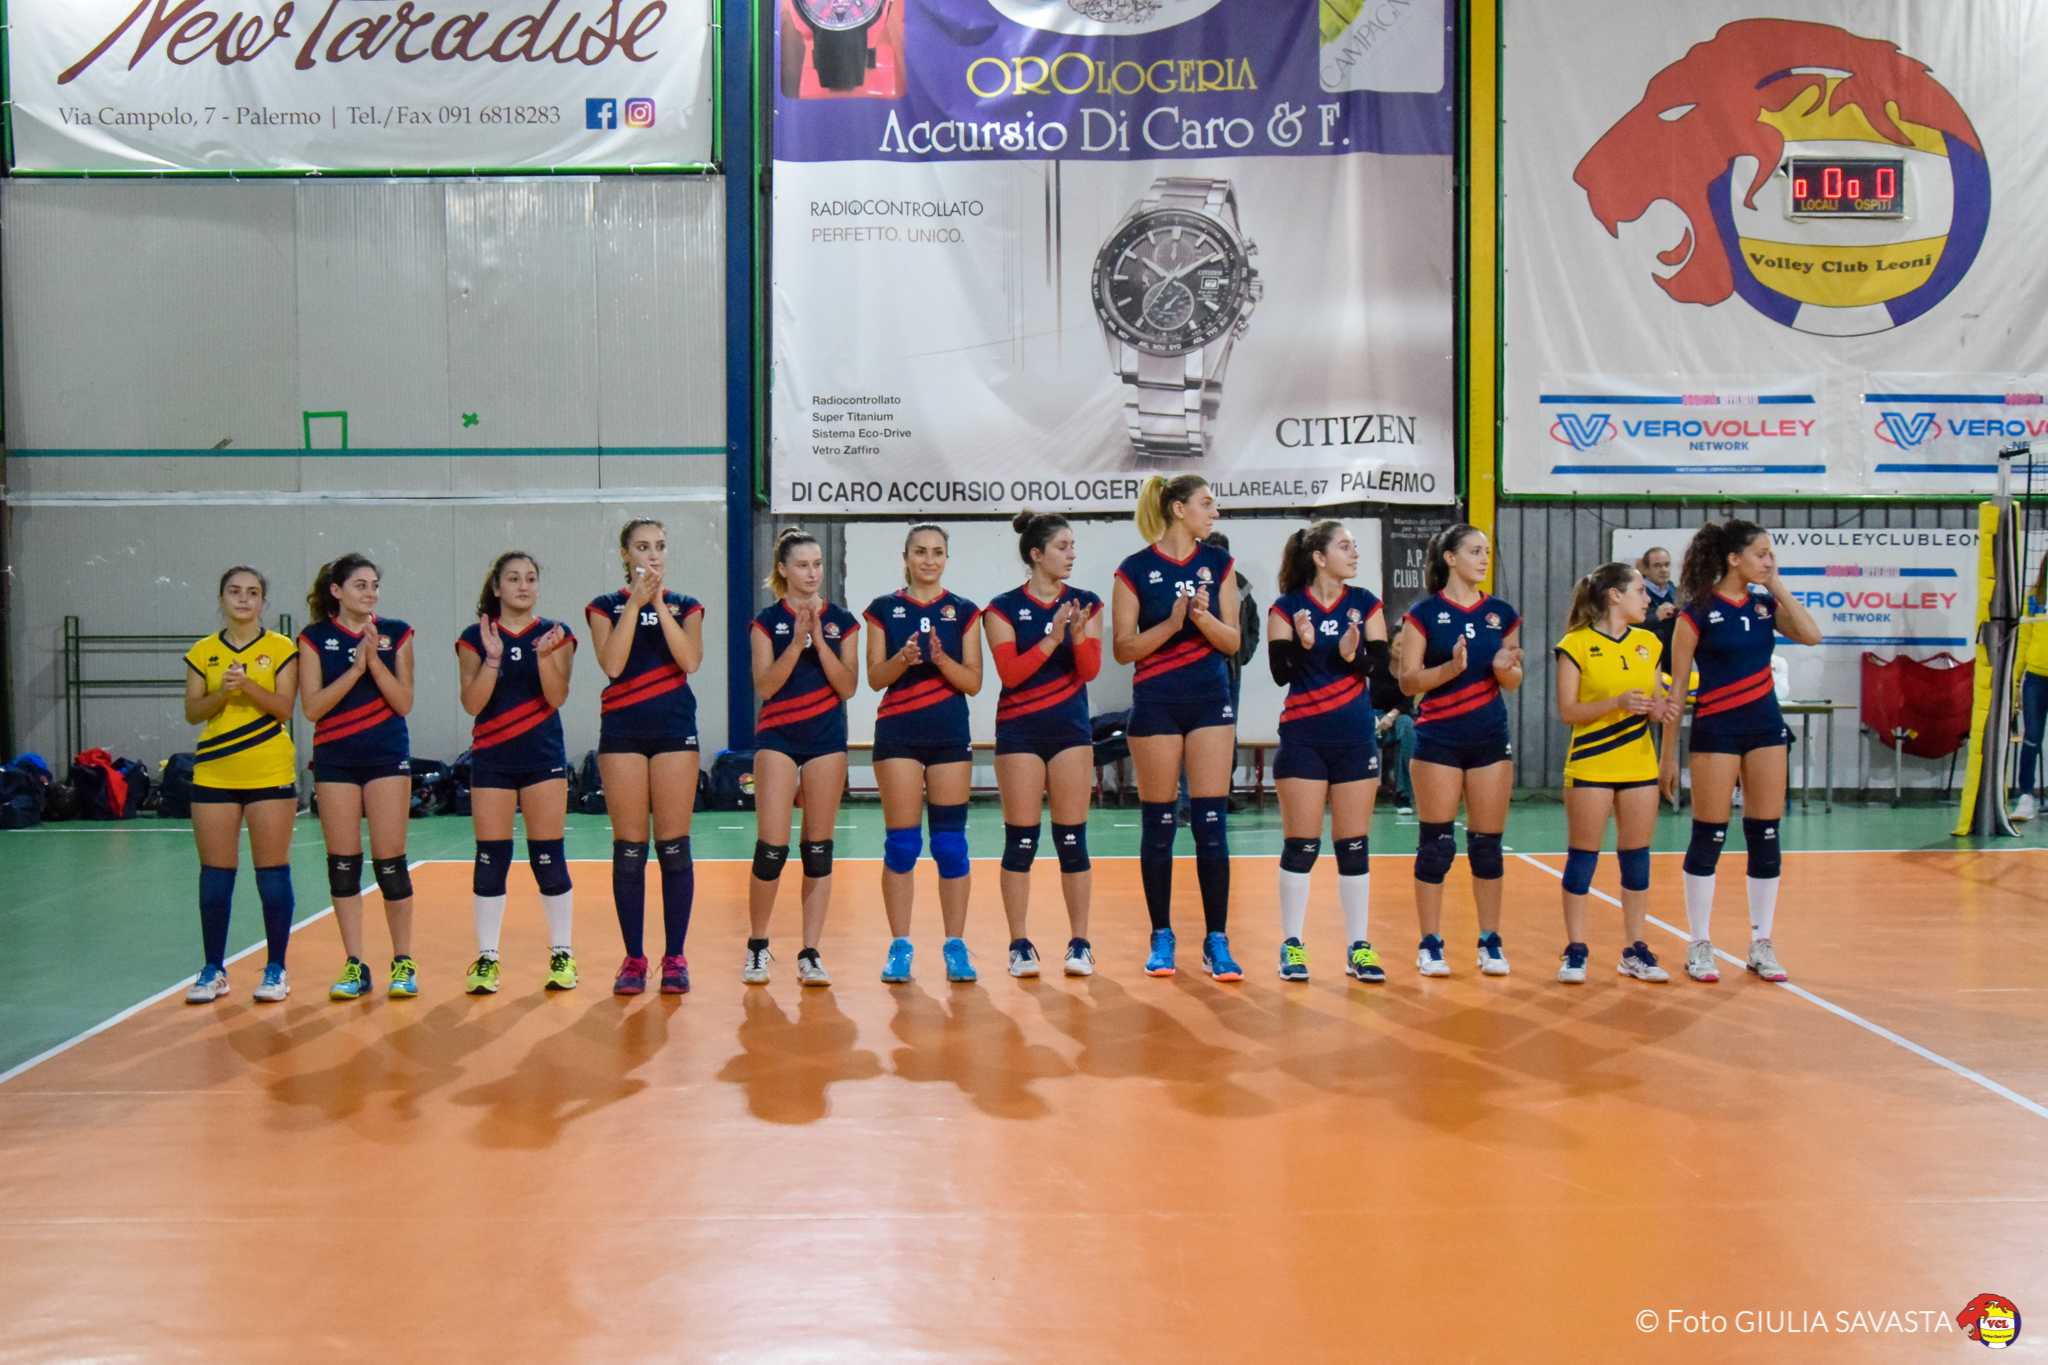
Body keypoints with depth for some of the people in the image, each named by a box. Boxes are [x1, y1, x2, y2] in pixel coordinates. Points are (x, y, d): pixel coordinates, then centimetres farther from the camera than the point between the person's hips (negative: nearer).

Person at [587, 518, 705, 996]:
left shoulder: (685, 606, 10)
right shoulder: (606, 607, 8)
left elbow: (691, 660, -9)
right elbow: (612, 663, -10)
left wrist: (660, 604, -11)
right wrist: (635, 602, -12)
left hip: (675, 728, 0)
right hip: (622, 729, 0)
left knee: (674, 846, -1)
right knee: (628, 848, 1)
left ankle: (675, 957, 7)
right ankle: (634, 958, 8)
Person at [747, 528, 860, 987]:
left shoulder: (841, 621, 5)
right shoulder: (768, 620, 1)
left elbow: (848, 687, -3)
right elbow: (764, 685, -8)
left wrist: (820, 640, -13)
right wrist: (797, 642, -18)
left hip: (827, 738, 2)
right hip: (778, 737, -2)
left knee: (818, 848, 3)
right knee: (771, 847, -8)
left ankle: (810, 954, 8)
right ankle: (757, 947, 10)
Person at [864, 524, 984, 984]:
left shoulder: (963, 611, 7)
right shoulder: (884, 609, 6)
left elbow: (974, 682, 1)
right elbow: (875, 678, 0)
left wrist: (941, 659, -17)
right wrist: (903, 659, -19)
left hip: (949, 734, 1)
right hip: (898, 734, 0)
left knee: (951, 842, 0)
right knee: (900, 842, -1)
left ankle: (955, 946, 6)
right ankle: (899, 946, 7)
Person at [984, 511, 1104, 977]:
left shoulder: (1086, 604, 6)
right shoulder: (1004, 608, -2)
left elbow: (1090, 669, -2)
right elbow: (1009, 672, -11)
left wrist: (1079, 636, -21)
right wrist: (1051, 640, -21)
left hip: (1071, 729, 2)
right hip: (1020, 731, -2)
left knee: (1072, 838, 3)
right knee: (1021, 841, 0)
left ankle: (1080, 944, 9)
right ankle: (1020, 945, 8)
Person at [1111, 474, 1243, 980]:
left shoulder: (1217, 564, 7)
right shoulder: (1135, 570, -3)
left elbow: (1233, 642, 6)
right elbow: (1122, 649, -4)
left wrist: (1204, 618, -14)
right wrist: (1170, 624, -18)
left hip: (1211, 700, 3)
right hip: (1156, 704, -2)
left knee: (1212, 822, -2)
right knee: (1158, 823, 3)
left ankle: (1217, 942, 3)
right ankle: (1161, 938, 15)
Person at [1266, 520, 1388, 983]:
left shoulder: (1365, 604, 6)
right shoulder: (1287, 607, -2)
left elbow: (1381, 662, -3)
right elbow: (1280, 672, -9)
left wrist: (1354, 655, -22)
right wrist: (1304, 645, -26)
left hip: (1355, 737, 3)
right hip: (1303, 737, -3)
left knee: (1354, 845, 5)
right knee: (1300, 845, 0)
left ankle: (1359, 948, 12)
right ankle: (1291, 946, 10)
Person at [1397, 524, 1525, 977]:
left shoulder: (1501, 613, 8)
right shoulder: (1424, 613, -3)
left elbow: (1513, 683, 13)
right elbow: (1407, 680, -7)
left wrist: (1505, 668, -9)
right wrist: (1451, 667, -21)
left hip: (1490, 739, 3)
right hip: (1438, 739, -3)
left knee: (1487, 844, 6)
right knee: (1436, 843, -1)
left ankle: (1490, 942, 16)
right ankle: (1430, 944, 7)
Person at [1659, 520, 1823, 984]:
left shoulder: (1764, 603, 8)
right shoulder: (1698, 612, -8)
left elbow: (1811, 635, -9)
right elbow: (1676, 686, -6)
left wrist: (1777, 586, -5)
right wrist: (1668, 756, -7)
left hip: (1765, 724, 5)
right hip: (1715, 729, -5)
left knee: (1765, 836, 6)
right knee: (1708, 837, -1)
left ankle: (1761, 945, 15)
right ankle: (1700, 946, 10)